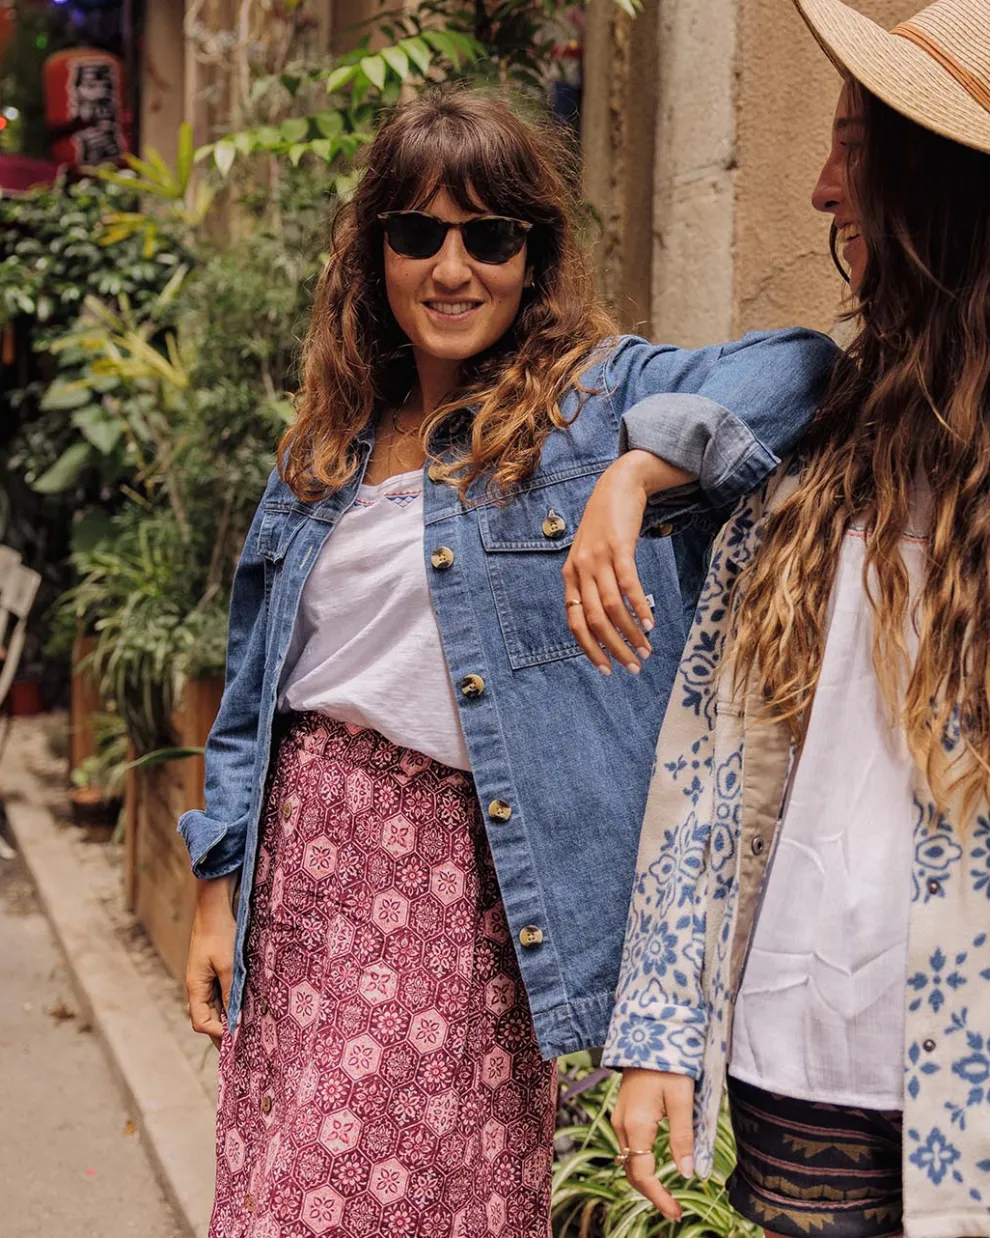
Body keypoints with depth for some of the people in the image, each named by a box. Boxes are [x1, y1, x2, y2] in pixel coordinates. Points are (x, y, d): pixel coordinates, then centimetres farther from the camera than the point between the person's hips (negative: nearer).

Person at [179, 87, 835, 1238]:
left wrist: (636, 477, -33)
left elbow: (800, 366, -19)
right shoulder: (328, 442, 12)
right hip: (305, 848, 5)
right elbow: (254, 686, 15)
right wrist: (216, 891, 13)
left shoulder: (598, 398, -2)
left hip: (462, 874, -4)